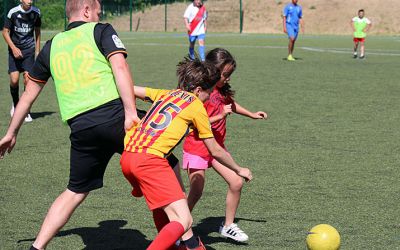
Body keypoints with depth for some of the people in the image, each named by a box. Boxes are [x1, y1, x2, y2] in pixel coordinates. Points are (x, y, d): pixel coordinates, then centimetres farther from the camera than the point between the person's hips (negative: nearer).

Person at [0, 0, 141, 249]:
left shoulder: (51, 46, 21)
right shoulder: (101, 31, 8)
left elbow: (29, 94, 27)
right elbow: (120, 68, -9)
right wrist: (131, 112, -17)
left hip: (80, 127, 4)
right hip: (114, 115, -4)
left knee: (76, 192, 19)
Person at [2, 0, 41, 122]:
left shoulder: (36, 12, -1)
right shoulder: (13, 12, -10)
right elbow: (5, 32, -3)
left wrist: (37, 51, 11)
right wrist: (13, 48, -15)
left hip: (29, 50, 1)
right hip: (15, 50, -1)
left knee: (28, 80, -8)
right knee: (14, 80, -8)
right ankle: (15, 105, 19)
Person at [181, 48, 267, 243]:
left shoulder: (222, 90, 6)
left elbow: (231, 105, 28)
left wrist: (252, 115, 24)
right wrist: (220, 115, -24)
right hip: (197, 146, -8)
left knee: (236, 183, -1)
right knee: (196, 192, -13)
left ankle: (228, 226, 15)